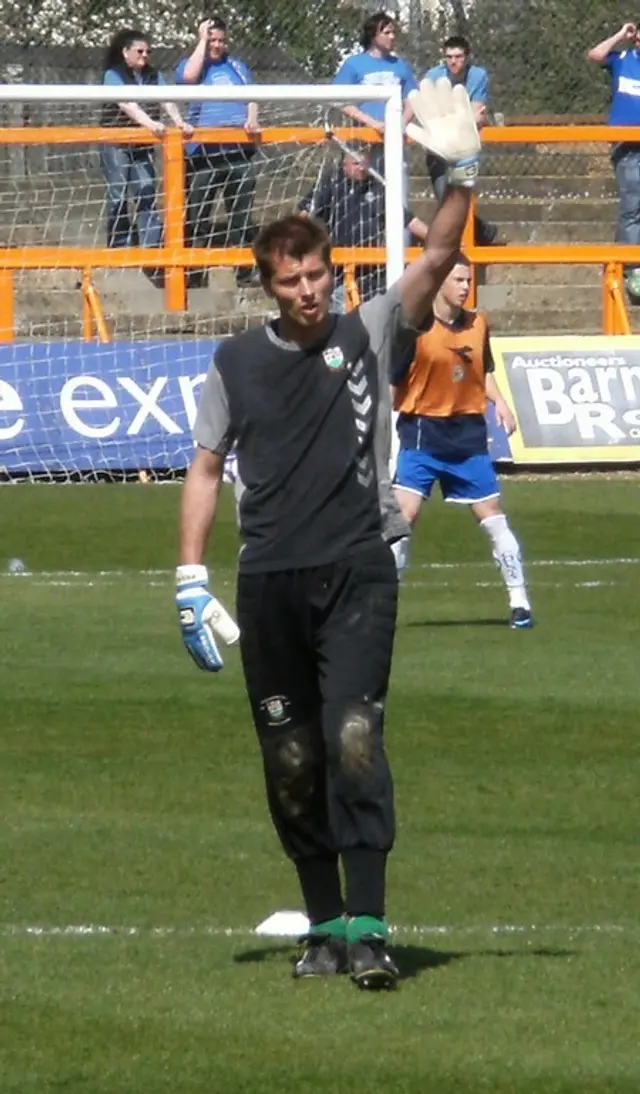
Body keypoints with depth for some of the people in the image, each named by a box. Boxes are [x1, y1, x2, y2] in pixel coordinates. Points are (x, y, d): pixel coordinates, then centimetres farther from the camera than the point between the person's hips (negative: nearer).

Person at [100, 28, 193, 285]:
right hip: (116, 145, -3)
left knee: (147, 194, -9)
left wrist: (178, 121, -23)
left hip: (142, 146, 3)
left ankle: (151, 250, -16)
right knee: (119, 197, -1)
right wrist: (149, 122, -35)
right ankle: (119, 249, 8)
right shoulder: (114, 76, -3)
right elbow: (126, 104, -20)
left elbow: (166, 101, -3)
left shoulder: (154, 76, 12)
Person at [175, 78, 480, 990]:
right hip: (269, 585, 3)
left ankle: (367, 927, -18)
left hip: (358, 572, -3)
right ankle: (325, 924, 18)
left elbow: (435, 263, -8)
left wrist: (461, 178, -24)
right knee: (292, 764, 6)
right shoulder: (237, 362, 9)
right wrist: (191, 581, 5)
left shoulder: (369, 337, 4)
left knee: (354, 740, -17)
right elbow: (206, 468, 12)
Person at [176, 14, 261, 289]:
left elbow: (251, 98, 15)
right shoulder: (190, 64, 10)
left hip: (239, 150, 3)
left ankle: (246, 272, 8)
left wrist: (251, 120, -6)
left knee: (242, 215, 4)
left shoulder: (237, 66, 21)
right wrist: (202, 40, -5)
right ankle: (195, 274, -1)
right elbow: (189, 76, -14)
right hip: (203, 151, -3)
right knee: (197, 216, -4)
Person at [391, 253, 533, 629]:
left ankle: (520, 602, 13)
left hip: (468, 433, 4)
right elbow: (392, 382, -6)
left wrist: (499, 402, 3)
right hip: (423, 431, -4)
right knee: (404, 513, -12)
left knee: (493, 516, 5)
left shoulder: (478, 325, 4)